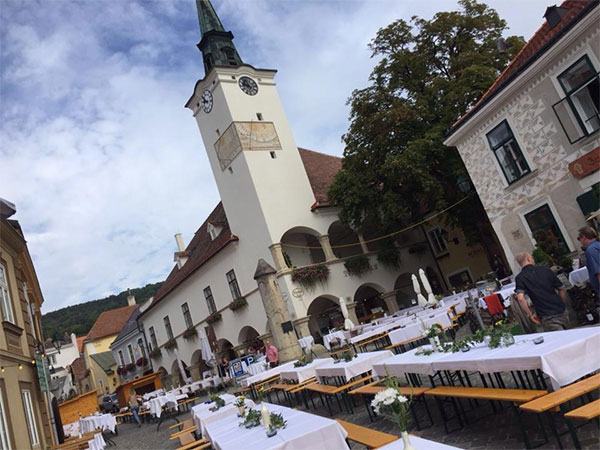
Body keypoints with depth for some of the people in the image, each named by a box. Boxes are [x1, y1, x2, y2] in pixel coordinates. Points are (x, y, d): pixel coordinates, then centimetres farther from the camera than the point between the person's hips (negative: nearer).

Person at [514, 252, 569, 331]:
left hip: (547, 317, -4)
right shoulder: (545, 270, 5)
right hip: (562, 312, 4)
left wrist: (530, 314, -8)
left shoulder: (520, 278, -5)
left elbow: (520, 298, -21)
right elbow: (562, 289, 10)